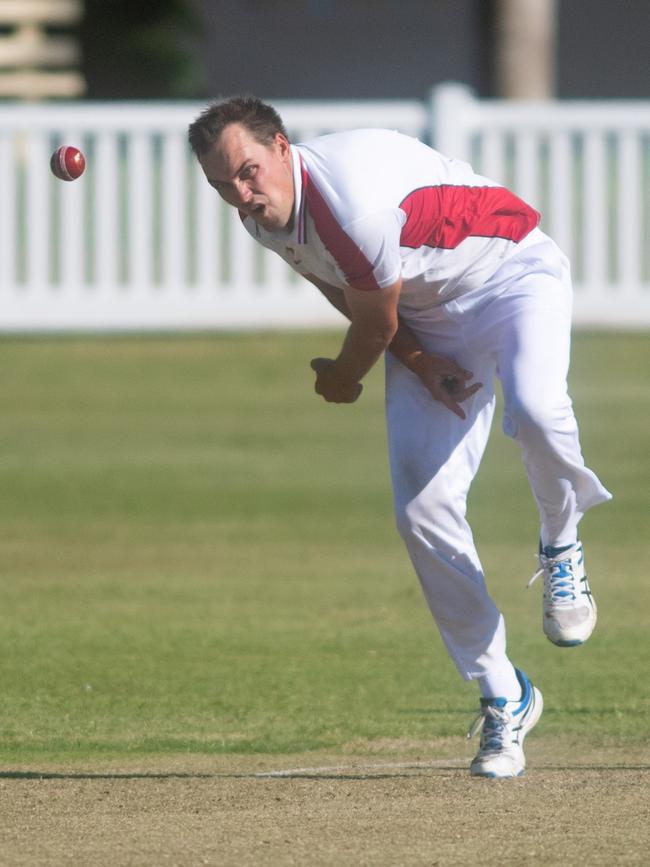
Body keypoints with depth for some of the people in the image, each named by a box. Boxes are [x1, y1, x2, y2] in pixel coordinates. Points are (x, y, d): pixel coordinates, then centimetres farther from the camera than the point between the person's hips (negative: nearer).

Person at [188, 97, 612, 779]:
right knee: (423, 512, -6)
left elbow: (375, 323, -19)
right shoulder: (264, 219, -9)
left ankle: (561, 549, -7)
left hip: (512, 274, -7)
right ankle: (503, 698, 6)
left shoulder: (350, 197, -34)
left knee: (533, 410, -39)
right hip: (427, 322, 7)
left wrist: (343, 380, 2)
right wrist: (415, 360, -9)